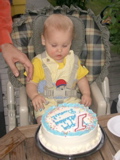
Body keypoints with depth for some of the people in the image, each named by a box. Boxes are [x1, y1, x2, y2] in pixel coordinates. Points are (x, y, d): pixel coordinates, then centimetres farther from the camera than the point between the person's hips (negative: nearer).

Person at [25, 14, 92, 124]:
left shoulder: (73, 60, 7)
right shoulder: (39, 62, -4)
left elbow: (81, 78, 18)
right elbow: (31, 83, -2)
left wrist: (86, 94, 2)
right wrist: (34, 95, -23)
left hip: (70, 101, 4)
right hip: (46, 103, -3)